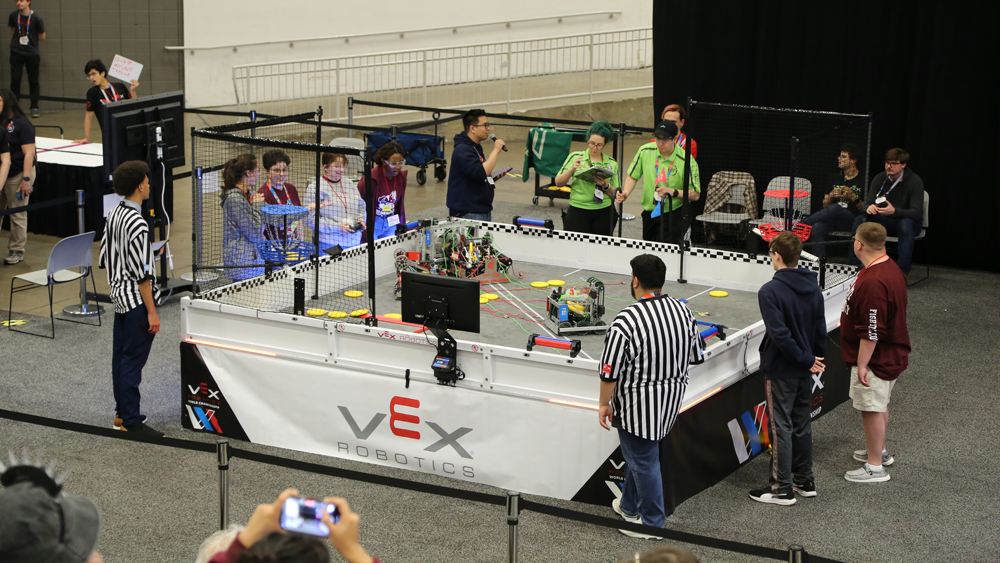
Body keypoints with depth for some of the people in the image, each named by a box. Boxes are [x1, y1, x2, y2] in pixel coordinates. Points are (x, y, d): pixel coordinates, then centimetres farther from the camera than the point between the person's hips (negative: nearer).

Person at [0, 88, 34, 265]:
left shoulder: (21, 124, -8)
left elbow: (29, 153, -13)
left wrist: (26, 180, -18)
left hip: (17, 176, -6)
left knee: (17, 215, 3)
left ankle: (16, 250, 12)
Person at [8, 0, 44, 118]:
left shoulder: (36, 19, -10)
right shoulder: (13, 15, 0)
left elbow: (42, 37, -1)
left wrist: (28, 38, 2)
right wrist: (16, 41, 5)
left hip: (32, 54, -2)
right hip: (16, 53, 2)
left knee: (33, 81, 3)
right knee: (15, 80, 0)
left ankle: (34, 108, 13)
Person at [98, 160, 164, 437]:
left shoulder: (113, 215, 7)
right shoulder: (136, 223, -22)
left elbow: (105, 259, 15)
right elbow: (142, 274, -22)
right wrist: (152, 312, -18)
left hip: (120, 296, 10)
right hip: (137, 300, -10)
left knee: (120, 357, 15)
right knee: (133, 360, -5)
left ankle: (122, 412, 25)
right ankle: (131, 421, -1)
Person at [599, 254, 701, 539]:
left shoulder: (626, 320, -25)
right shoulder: (683, 311, -3)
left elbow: (611, 371, -20)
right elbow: (695, 356, 9)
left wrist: (604, 404, -8)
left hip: (637, 403, -7)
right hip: (672, 397, 7)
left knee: (643, 459, 6)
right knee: (639, 452, 25)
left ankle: (652, 523, 17)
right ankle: (629, 506, 42)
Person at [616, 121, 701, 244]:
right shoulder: (645, 151, -3)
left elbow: (695, 195, -10)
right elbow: (632, 176, 10)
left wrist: (674, 192, -23)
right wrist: (626, 192, -8)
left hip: (674, 215, -4)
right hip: (649, 213, 5)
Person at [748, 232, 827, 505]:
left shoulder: (770, 291, -19)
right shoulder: (813, 288, 3)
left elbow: (779, 334, -23)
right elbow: (821, 329, 7)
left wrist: (805, 360, -15)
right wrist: (813, 359, 13)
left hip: (781, 370, -7)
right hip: (805, 371, 7)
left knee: (780, 427, 1)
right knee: (802, 425, 17)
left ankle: (782, 489, 6)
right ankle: (805, 481, 26)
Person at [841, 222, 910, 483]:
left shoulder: (872, 282, -29)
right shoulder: (891, 269, 5)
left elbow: (871, 332, -28)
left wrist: (862, 364, -21)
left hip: (875, 358, -10)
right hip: (892, 354, 10)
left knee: (872, 409, 0)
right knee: (880, 405, 24)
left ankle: (875, 467, 9)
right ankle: (879, 451, 41)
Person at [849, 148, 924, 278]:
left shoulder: (915, 181, -15)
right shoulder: (880, 178, -2)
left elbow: (917, 213, -24)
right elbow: (868, 202, -5)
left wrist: (894, 211, -43)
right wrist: (869, 207, -33)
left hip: (907, 220, -4)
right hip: (884, 220, 4)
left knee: (906, 224, -39)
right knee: (860, 220, -22)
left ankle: (903, 270, -36)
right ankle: (853, 265, -19)